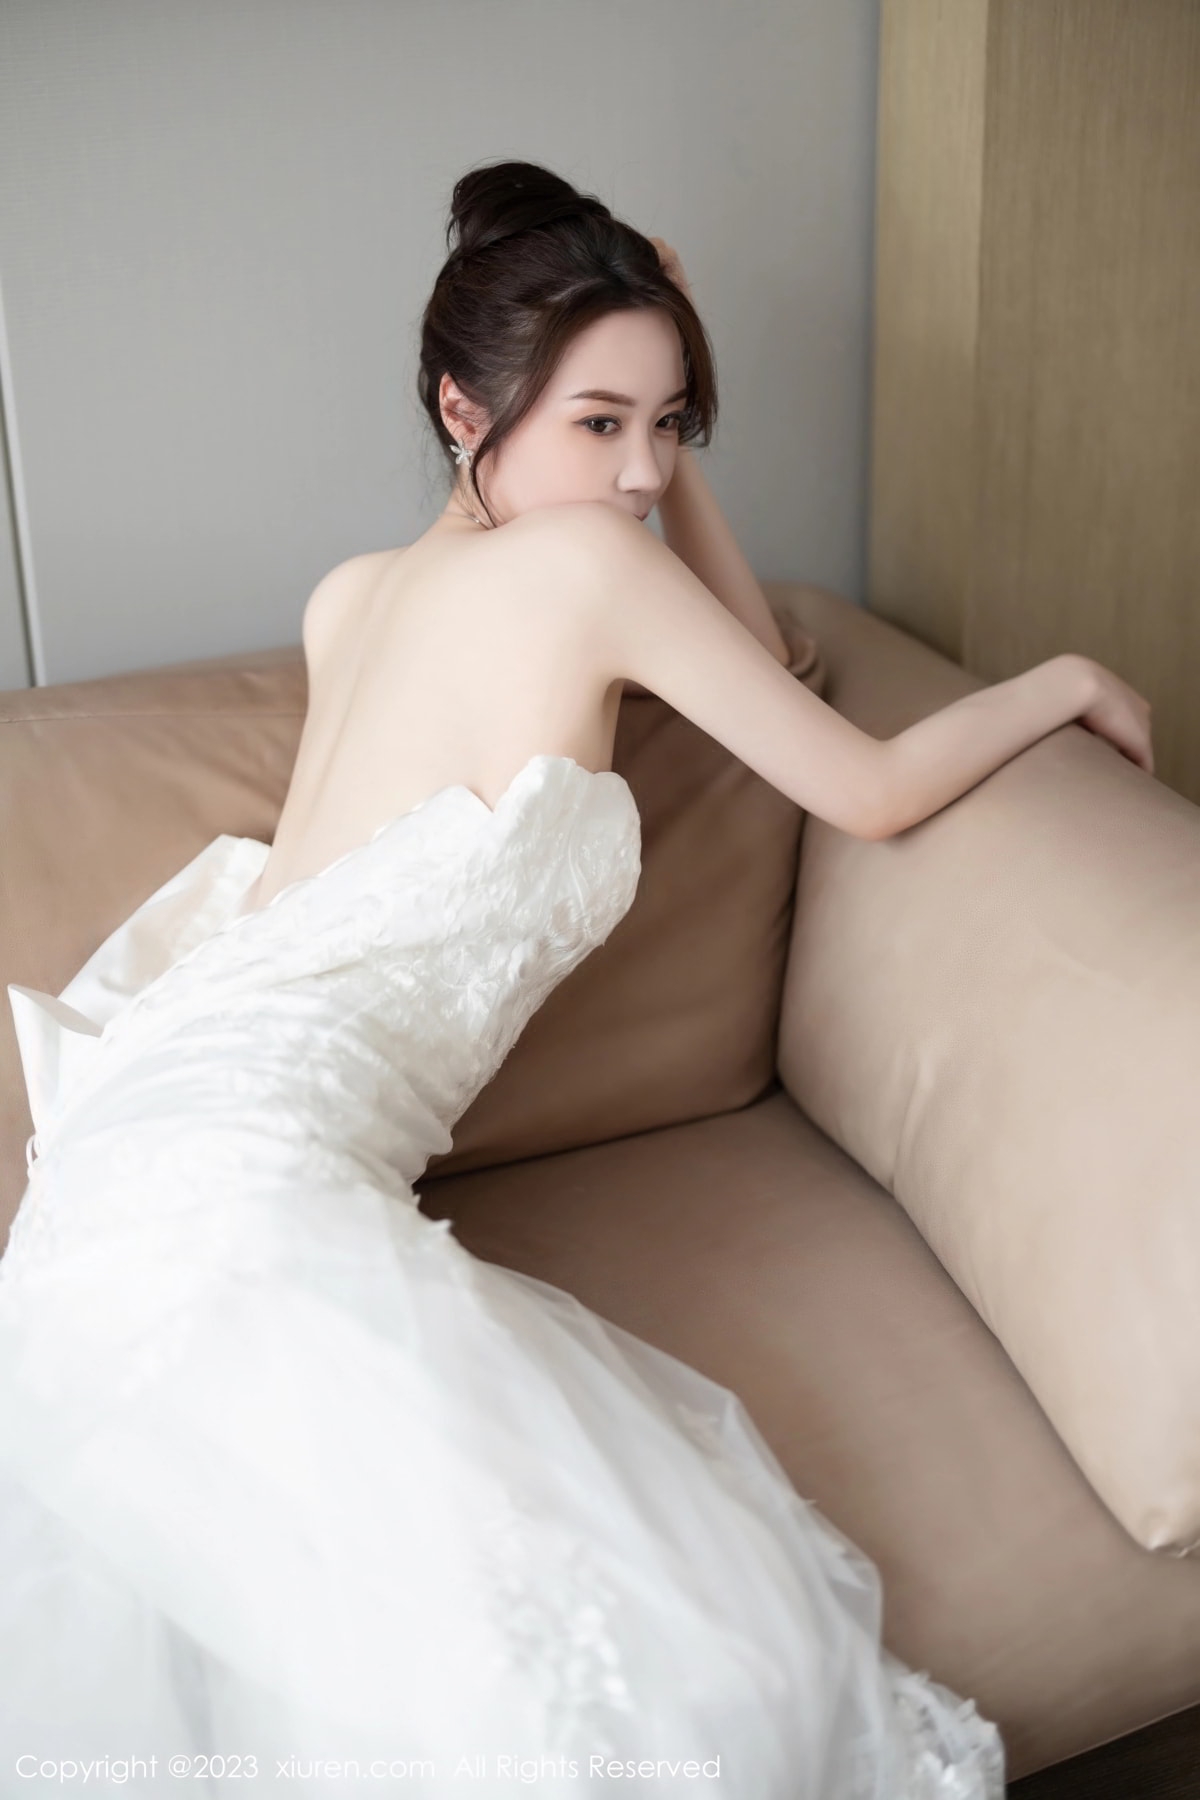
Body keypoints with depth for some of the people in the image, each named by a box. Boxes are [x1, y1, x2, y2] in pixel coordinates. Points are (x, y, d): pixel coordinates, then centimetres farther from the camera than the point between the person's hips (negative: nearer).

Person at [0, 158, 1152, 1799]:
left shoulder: (355, 597, 23)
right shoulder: (582, 559, -2)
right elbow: (871, 789, 6)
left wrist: (665, 445, 27)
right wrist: (1067, 680, 20)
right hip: (239, 1186, -11)